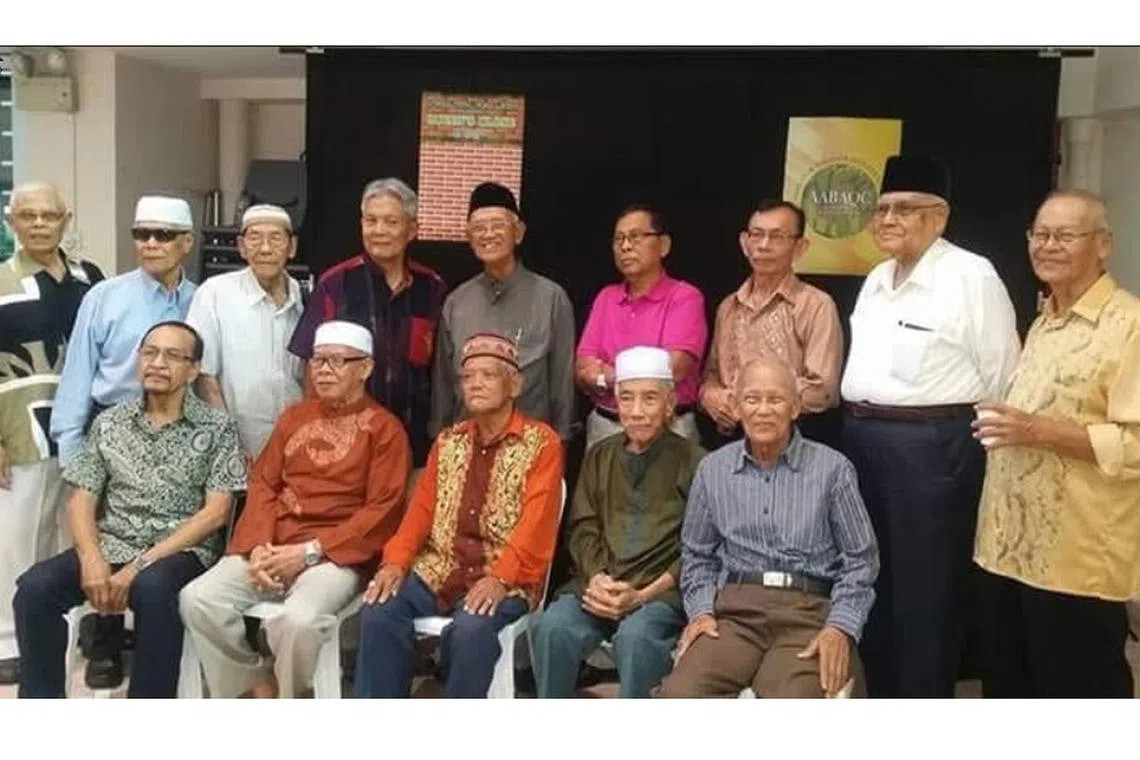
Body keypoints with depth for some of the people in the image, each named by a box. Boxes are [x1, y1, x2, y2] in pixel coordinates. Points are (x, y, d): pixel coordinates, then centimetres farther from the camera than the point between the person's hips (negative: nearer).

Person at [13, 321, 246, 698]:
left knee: (152, 589, -37)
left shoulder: (217, 427, 1)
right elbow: (81, 500, 9)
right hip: (110, 546, 4)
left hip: (181, 551, -4)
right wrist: (92, 560, -12)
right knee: (35, 586, -23)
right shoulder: (109, 423, 13)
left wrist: (142, 564, -14)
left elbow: (215, 512, -6)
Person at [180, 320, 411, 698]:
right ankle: (259, 688, 1)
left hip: (337, 556, -5)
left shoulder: (385, 428, 0)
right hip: (271, 549, 6)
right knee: (198, 598, -17)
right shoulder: (294, 417, 18)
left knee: (298, 619, -33)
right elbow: (263, 485, 12)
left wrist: (310, 551, -15)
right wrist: (259, 546, -7)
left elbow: (382, 511, -8)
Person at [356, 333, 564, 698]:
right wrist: (396, 561, -5)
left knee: (471, 629, -33)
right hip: (440, 569, 5)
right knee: (378, 611, -19)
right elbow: (421, 507, 12)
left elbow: (536, 522, -12)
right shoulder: (448, 441, 17)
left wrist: (498, 578, -24)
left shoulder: (541, 442, -2)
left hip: (505, 579, -5)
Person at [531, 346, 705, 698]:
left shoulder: (692, 461, 3)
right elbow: (583, 529, 12)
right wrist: (597, 578, -8)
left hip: (662, 591, -4)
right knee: (552, 626, -24)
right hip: (599, 585, 4)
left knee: (635, 635, -34)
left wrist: (643, 594, -13)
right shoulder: (600, 456, 19)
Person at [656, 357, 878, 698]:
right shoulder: (713, 469, 14)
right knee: (678, 694, -26)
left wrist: (841, 628, -6)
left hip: (808, 610, -2)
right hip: (734, 609, 2)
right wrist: (701, 610, 4)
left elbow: (861, 559, 7)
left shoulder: (832, 468, 6)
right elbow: (697, 554, 21)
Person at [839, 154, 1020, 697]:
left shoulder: (972, 277, -11)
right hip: (864, 440, 8)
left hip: (932, 446, -8)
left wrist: (955, 434, -4)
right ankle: (883, 698, 33)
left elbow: (1000, 378, -9)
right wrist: (862, 423, 16)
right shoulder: (877, 279, 13)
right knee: (874, 576, 16)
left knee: (925, 587, 3)